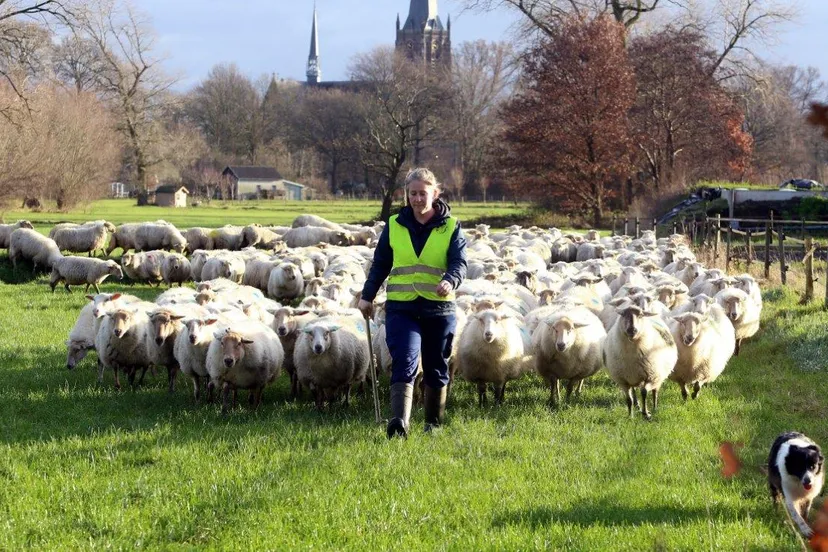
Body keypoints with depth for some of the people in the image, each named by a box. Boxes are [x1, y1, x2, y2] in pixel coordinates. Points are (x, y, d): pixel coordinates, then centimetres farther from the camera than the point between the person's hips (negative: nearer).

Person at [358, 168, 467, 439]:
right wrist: (367, 296, 13)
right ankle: (399, 422, -30)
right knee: (404, 364, -17)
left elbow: (460, 263, -8)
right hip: (401, 307, 0)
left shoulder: (451, 227, 2)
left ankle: (433, 423, 26)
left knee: (436, 370, 11)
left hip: (439, 309, 0)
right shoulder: (394, 226, 8)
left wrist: (450, 281, -29)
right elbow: (380, 264, 16)